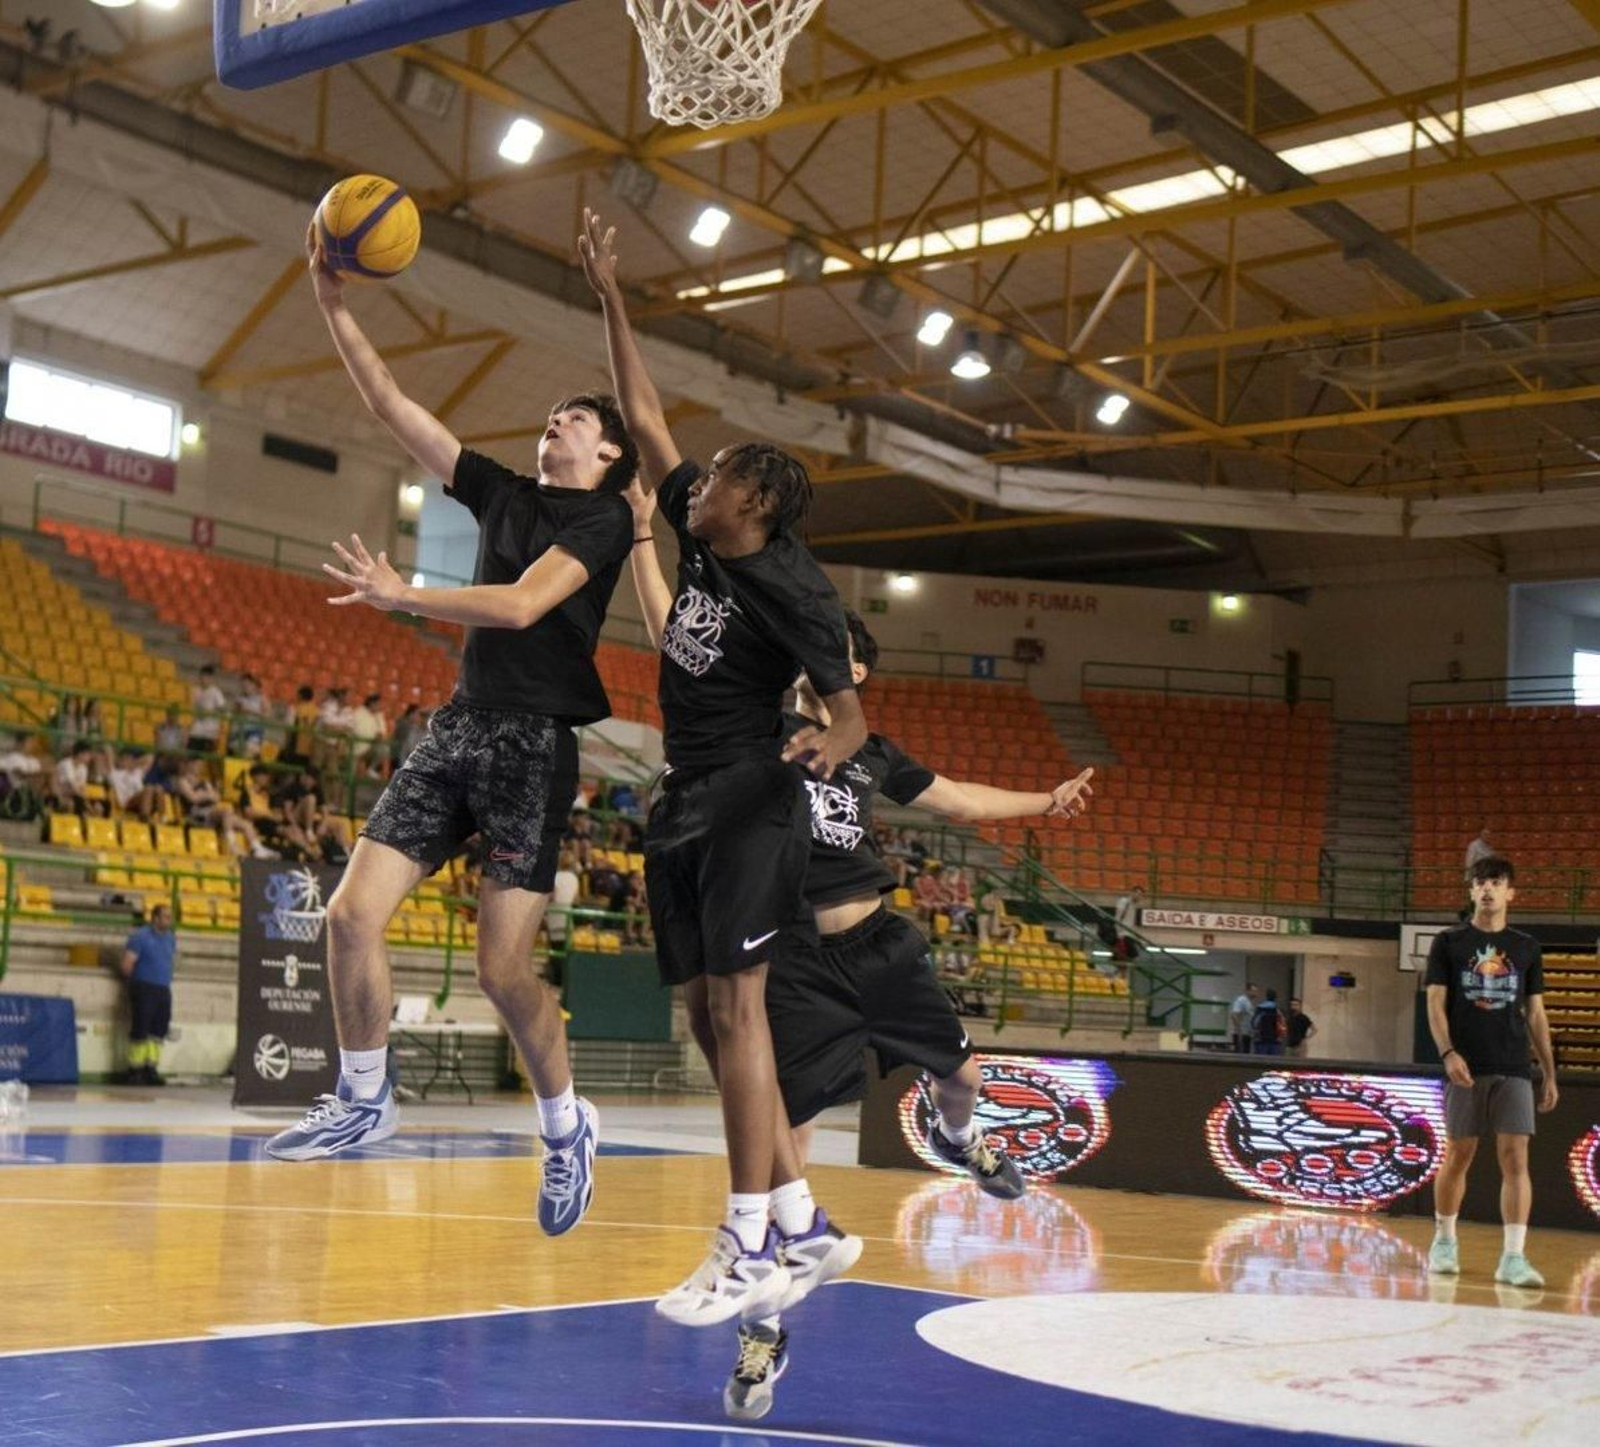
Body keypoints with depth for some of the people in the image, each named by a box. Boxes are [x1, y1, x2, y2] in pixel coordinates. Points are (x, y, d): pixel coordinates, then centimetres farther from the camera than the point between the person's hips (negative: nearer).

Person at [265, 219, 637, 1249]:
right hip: (459, 728, 7)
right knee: (353, 912, -5)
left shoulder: (604, 518, -3)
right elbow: (395, 408, 15)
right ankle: (364, 1099, 12)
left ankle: (566, 1128, 14)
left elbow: (523, 604, -18)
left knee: (504, 970, -9)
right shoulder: (505, 495, 17)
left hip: (533, 744, -6)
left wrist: (405, 598, -27)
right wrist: (337, 311, 8)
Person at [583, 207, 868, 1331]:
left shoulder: (791, 586, -11)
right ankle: (805, 1228, 13)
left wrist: (833, 744, -34)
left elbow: (852, 710, -11)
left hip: (751, 800, -8)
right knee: (710, 1014, 7)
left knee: (735, 1007, -15)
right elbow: (645, 416, 18)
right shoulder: (700, 537, 9)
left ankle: (751, 1251, -13)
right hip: (688, 804, 8)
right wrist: (612, 301, 18)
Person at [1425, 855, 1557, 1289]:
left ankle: (1513, 1257, -9)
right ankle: (1444, 1242, 24)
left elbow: (1536, 1014, 13)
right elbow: (1436, 1004, -1)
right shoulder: (1449, 942, 4)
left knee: (1515, 1159, -8)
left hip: (1514, 1070, 1)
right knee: (1457, 1156, 6)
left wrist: (1550, 1073, 9)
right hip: (1466, 1069, -1)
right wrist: (1448, 1053, -16)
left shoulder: (1526, 948, 11)